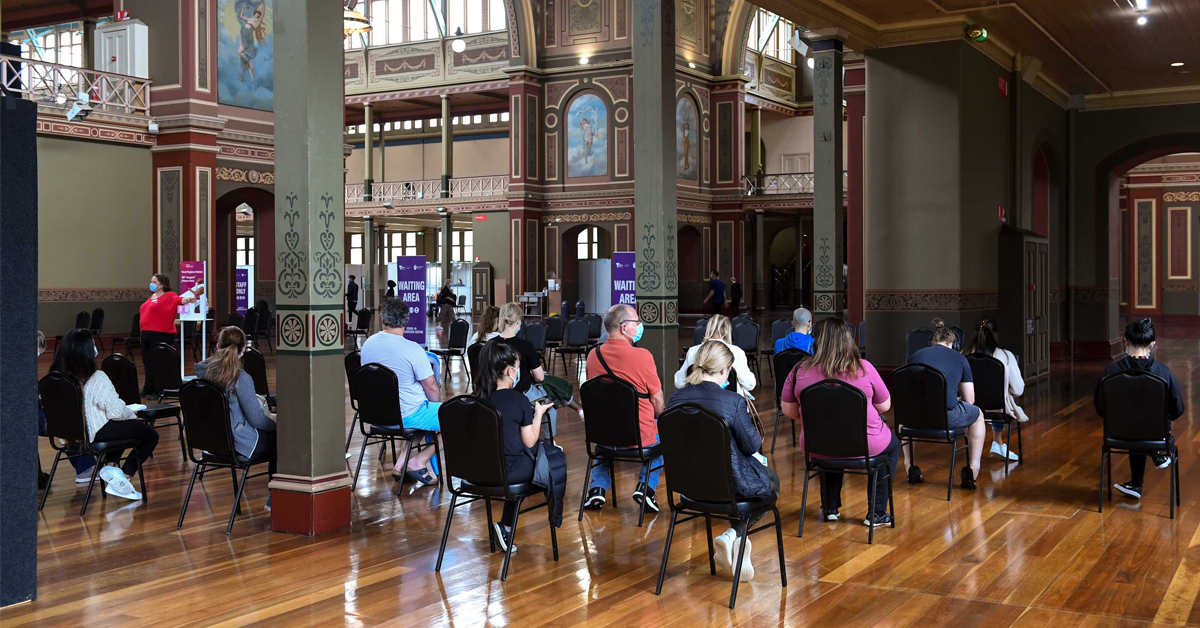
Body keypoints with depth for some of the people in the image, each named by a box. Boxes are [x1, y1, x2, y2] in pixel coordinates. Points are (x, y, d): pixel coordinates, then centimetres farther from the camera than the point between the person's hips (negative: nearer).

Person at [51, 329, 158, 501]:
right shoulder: (97, 378, -21)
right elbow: (116, 411, -21)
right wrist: (132, 415, 1)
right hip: (96, 434, -8)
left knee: (125, 427, 32)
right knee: (150, 435, 9)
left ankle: (108, 468, 13)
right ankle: (122, 477, 1)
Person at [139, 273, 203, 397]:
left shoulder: (169, 296, -6)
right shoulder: (152, 297, 17)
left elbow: (180, 300, -24)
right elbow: (146, 313, 22)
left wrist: (188, 299, -44)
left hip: (161, 335, -8)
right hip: (146, 334, 8)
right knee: (147, 363, 14)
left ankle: (159, 391, 4)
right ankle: (148, 389, 24)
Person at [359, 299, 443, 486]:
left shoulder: (368, 344, 0)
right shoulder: (413, 349, -20)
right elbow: (432, 389, -15)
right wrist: (438, 405, 9)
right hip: (408, 415, -7)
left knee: (429, 410, 30)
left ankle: (404, 459, 16)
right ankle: (419, 461, 3)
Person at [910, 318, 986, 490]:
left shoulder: (917, 355, 19)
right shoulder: (960, 359, 14)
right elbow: (969, 400, 14)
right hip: (946, 417, -2)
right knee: (978, 415, 31)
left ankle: (909, 466, 40)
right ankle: (973, 470, 26)